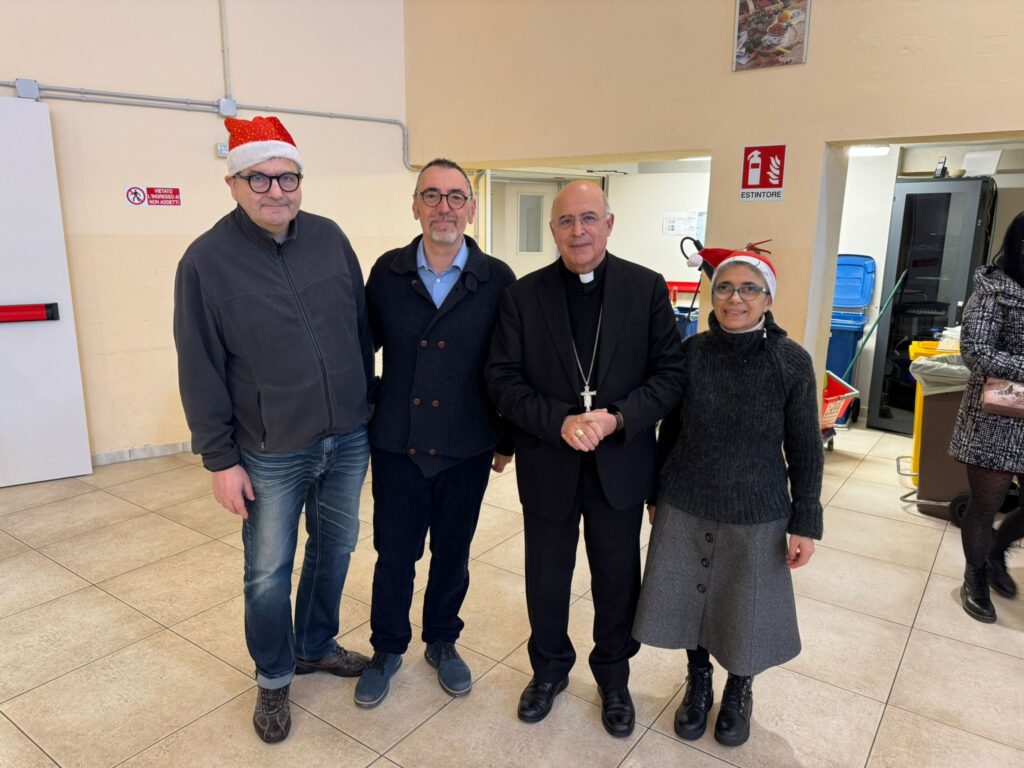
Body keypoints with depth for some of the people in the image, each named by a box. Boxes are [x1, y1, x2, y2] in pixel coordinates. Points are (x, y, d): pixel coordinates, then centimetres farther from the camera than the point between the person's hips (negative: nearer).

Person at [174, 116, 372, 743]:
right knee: (268, 573, 10)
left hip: (348, 439, 4)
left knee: (335, 550, 19)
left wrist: (369, 403, 11)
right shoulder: (207, 260, -10)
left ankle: (317, 646, 44)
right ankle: (274, 679, 35)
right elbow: (200, 373, -7)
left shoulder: (329, 237, -1)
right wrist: (220, 459, -7)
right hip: (272, 454, -3)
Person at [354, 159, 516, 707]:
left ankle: (442, 642, 41)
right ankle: (387, 649, 37)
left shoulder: (497, 280, -5)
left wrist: (507, 439, 2)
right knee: (393, 554, 13)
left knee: (452, 554, 16)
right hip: (396, 445, 1)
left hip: (465, 449, 0)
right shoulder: (387, 272, -2)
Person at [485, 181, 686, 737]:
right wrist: (560, 422, -21)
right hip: (547, 466, 1)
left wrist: (616, 419, -21)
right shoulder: (523, 295, -4)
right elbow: (503, 379, -7)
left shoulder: (648, 289, -4)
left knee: (618, 580, 17)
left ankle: (613, 677, 42)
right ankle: (550, 669, 44)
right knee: (546, 578, 18)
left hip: (621, 466, 0)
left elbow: (670, 373, -6)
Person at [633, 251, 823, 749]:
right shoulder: (691, 351, -6)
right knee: (691, 601, 16)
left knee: (745, 611, 14)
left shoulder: (791, 362, -11)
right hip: (684, 507, 2)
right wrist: (656, 494, 8)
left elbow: (806, 450, -5)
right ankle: (698, 680, 44)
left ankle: (739, 691, 43)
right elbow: (670, 428, 3)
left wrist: (806, 522, -5)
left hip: (756, 514, -1)